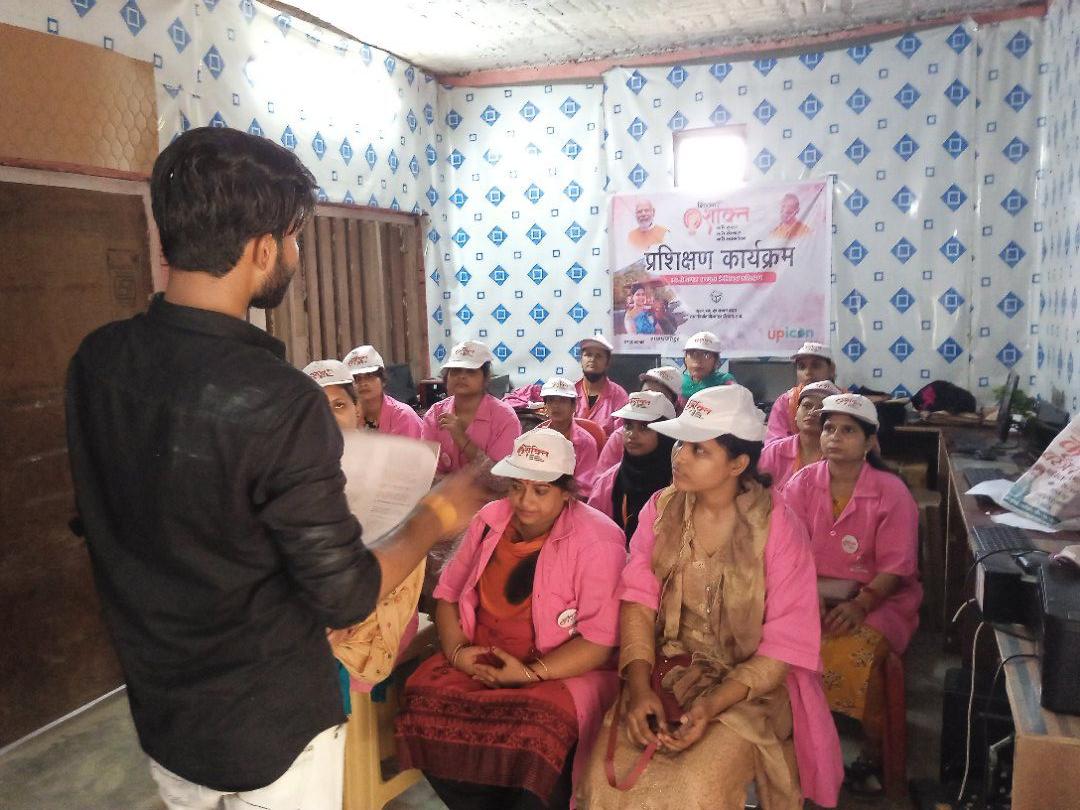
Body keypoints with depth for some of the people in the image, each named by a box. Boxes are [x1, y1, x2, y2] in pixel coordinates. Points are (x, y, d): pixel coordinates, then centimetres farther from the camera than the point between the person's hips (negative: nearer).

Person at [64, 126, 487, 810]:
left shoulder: (95, 362, -9)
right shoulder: (278, 401, -30)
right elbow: (345, 598, -23)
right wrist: (435, 519, -6)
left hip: (162, 718, 6)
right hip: (271, 733, -6)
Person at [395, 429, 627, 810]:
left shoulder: (598, 540, -11)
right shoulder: (490, 519, 7)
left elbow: (602, 639, -14)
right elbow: (449, 593, 11)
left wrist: (531, 674, -20)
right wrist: (456, 650, -6)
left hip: (559, 671, -5)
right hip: (480, 661, 5)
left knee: (534, 731, -34)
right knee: (426, 697, -22)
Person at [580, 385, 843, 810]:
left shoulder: (778, 528, -13)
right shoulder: (660, 508, -1)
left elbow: (788, 643, -13)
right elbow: (637, 601, -5)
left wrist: (712, 705, -22)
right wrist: (640, 687, -19)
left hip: (748, 686, -3)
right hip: (665, 672, 3)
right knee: (608, 773, -17)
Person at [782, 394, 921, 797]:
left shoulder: (891, 492, -5)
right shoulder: (803, 483, 3)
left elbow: (895, 566, -8)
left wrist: (860, 605, -23)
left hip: (876, 598, -2)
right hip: (812, 593, 2)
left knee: (853, 656, -31)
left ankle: (872, 755, -5)